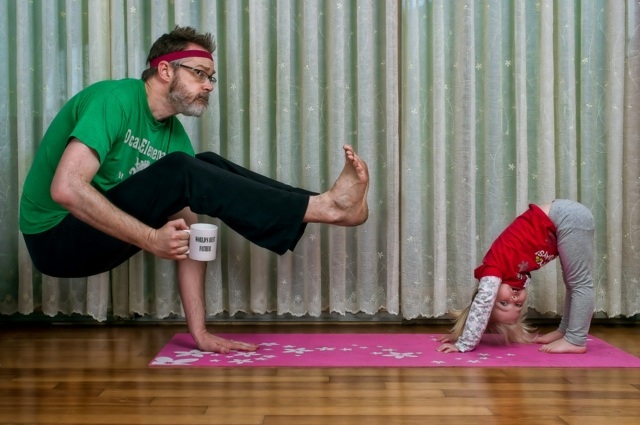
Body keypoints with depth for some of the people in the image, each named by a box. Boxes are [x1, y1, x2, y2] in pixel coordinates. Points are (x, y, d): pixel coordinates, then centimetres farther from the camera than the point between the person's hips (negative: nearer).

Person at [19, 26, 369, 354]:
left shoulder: (175, 136, 3)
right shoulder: (114, 100, -18)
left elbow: (186, 235, -2)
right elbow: (65, 188, -31)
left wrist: (199, 331, -8)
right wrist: (151, 238, -32)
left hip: (101, 238, 7)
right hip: (57, 236, -7)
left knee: (208, 166, -4)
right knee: (178, 172, -25)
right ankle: (324, 206, -24)